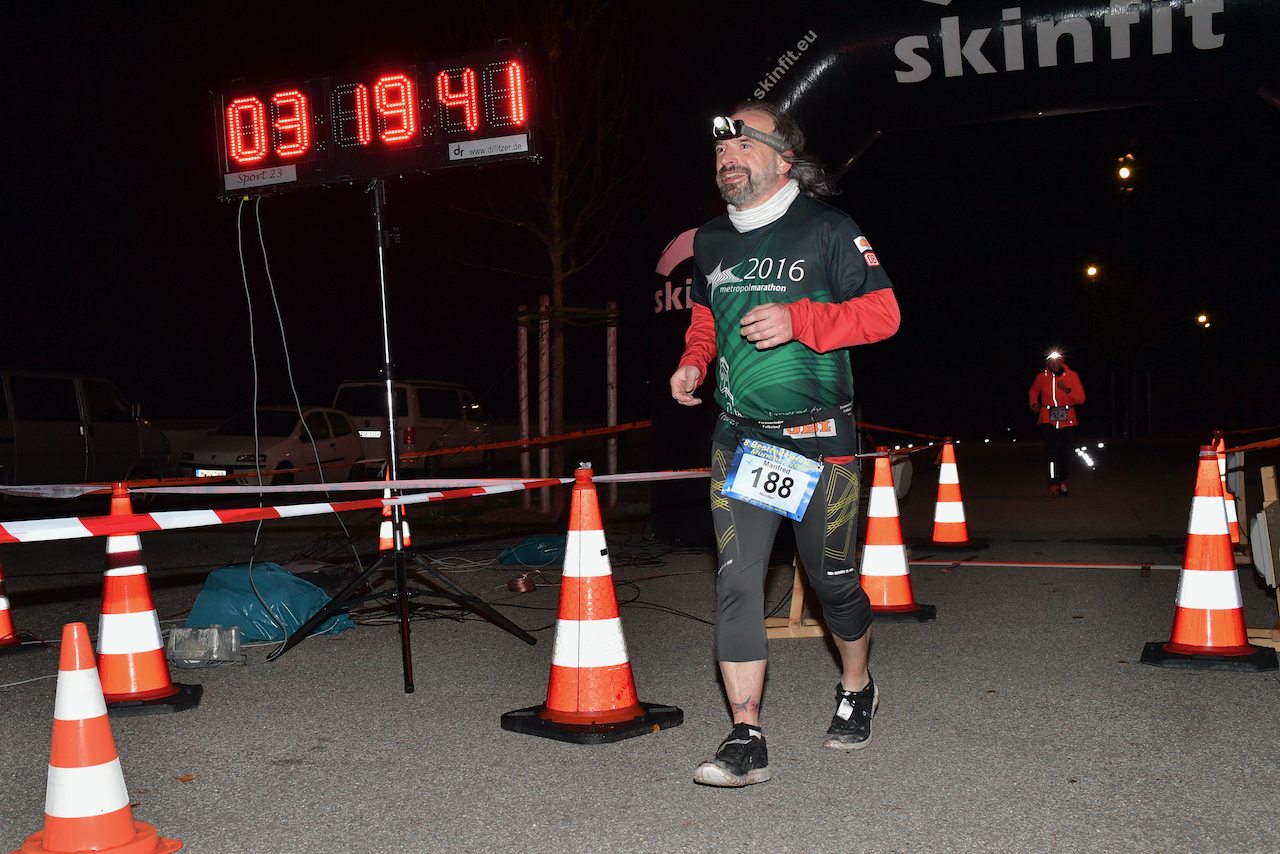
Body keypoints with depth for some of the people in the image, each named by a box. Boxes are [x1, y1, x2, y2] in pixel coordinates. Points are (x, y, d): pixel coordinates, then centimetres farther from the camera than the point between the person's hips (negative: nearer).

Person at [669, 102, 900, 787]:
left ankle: (857, 689, 37)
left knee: (831, 578, 9)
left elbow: (882, 312, -7)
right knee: (736, 582, -6)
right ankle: (746, 741, -1)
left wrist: (796, 320, -20)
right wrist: (692, 363, 6)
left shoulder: (826, 230, -4)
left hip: (815, 436, -4)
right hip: (736, 438, 4)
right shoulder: (711, 241, 12)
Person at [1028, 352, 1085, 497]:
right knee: (1052, 450, -18)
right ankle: (1053, 485, -19)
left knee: (1065, 452, 6)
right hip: (1048, 420, -1)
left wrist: (1067, 390, -18)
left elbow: (1081, 399, -2)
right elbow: (1033, 392, 24)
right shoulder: (1041, 377, 3)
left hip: (1067, 421, 1)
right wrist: (1034, 404, 5)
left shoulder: (1071, 376, 1)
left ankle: (1062, 481, 29)